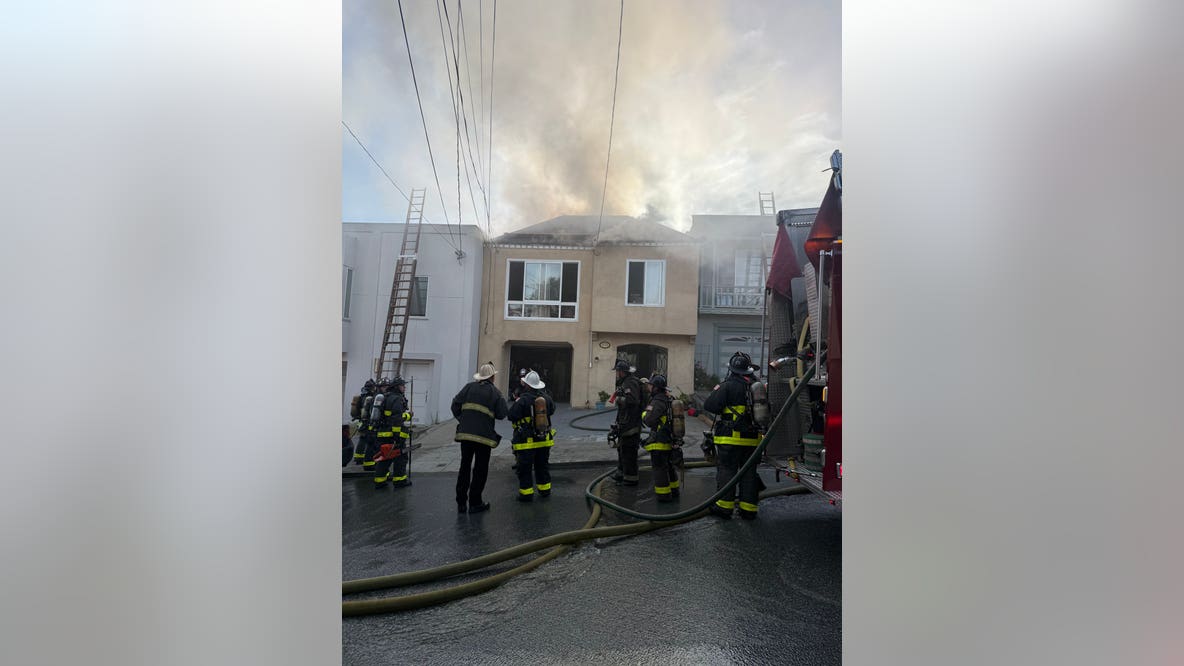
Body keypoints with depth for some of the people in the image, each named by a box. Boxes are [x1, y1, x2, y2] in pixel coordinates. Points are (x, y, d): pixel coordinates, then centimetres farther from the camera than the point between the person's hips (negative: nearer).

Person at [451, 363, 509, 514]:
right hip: (484, 435, -3)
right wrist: (502, 401, 14)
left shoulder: (469, 387, 6)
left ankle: (461, 503, 18)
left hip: (465, 433, 3)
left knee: (465, 467, 14)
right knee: (480, 470, 9)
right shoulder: (496, 393, -2)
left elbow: (455, 404, 3)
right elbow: (501, 414, -5)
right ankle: (475, 503, 14)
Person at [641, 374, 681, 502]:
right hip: (669, 441, 9)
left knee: (659, 468, 0)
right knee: (669, 466, 21)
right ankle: (673, 490, 33)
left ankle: (664, 494, 6)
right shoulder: (668, 399, 9)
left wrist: (644, 413, -5)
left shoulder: (658, 402, -20)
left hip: (659, 443, -9)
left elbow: (649, 421, -23)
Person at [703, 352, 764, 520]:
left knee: (727, 470, 2)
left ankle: (724, 505, 5)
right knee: (749, 472, 11)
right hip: (752, 438, 6)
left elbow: (710, 405, -15)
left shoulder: (728, 385, -11)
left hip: (731, 438, -6)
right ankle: (749, 509, 15)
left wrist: (716, 391, 2)